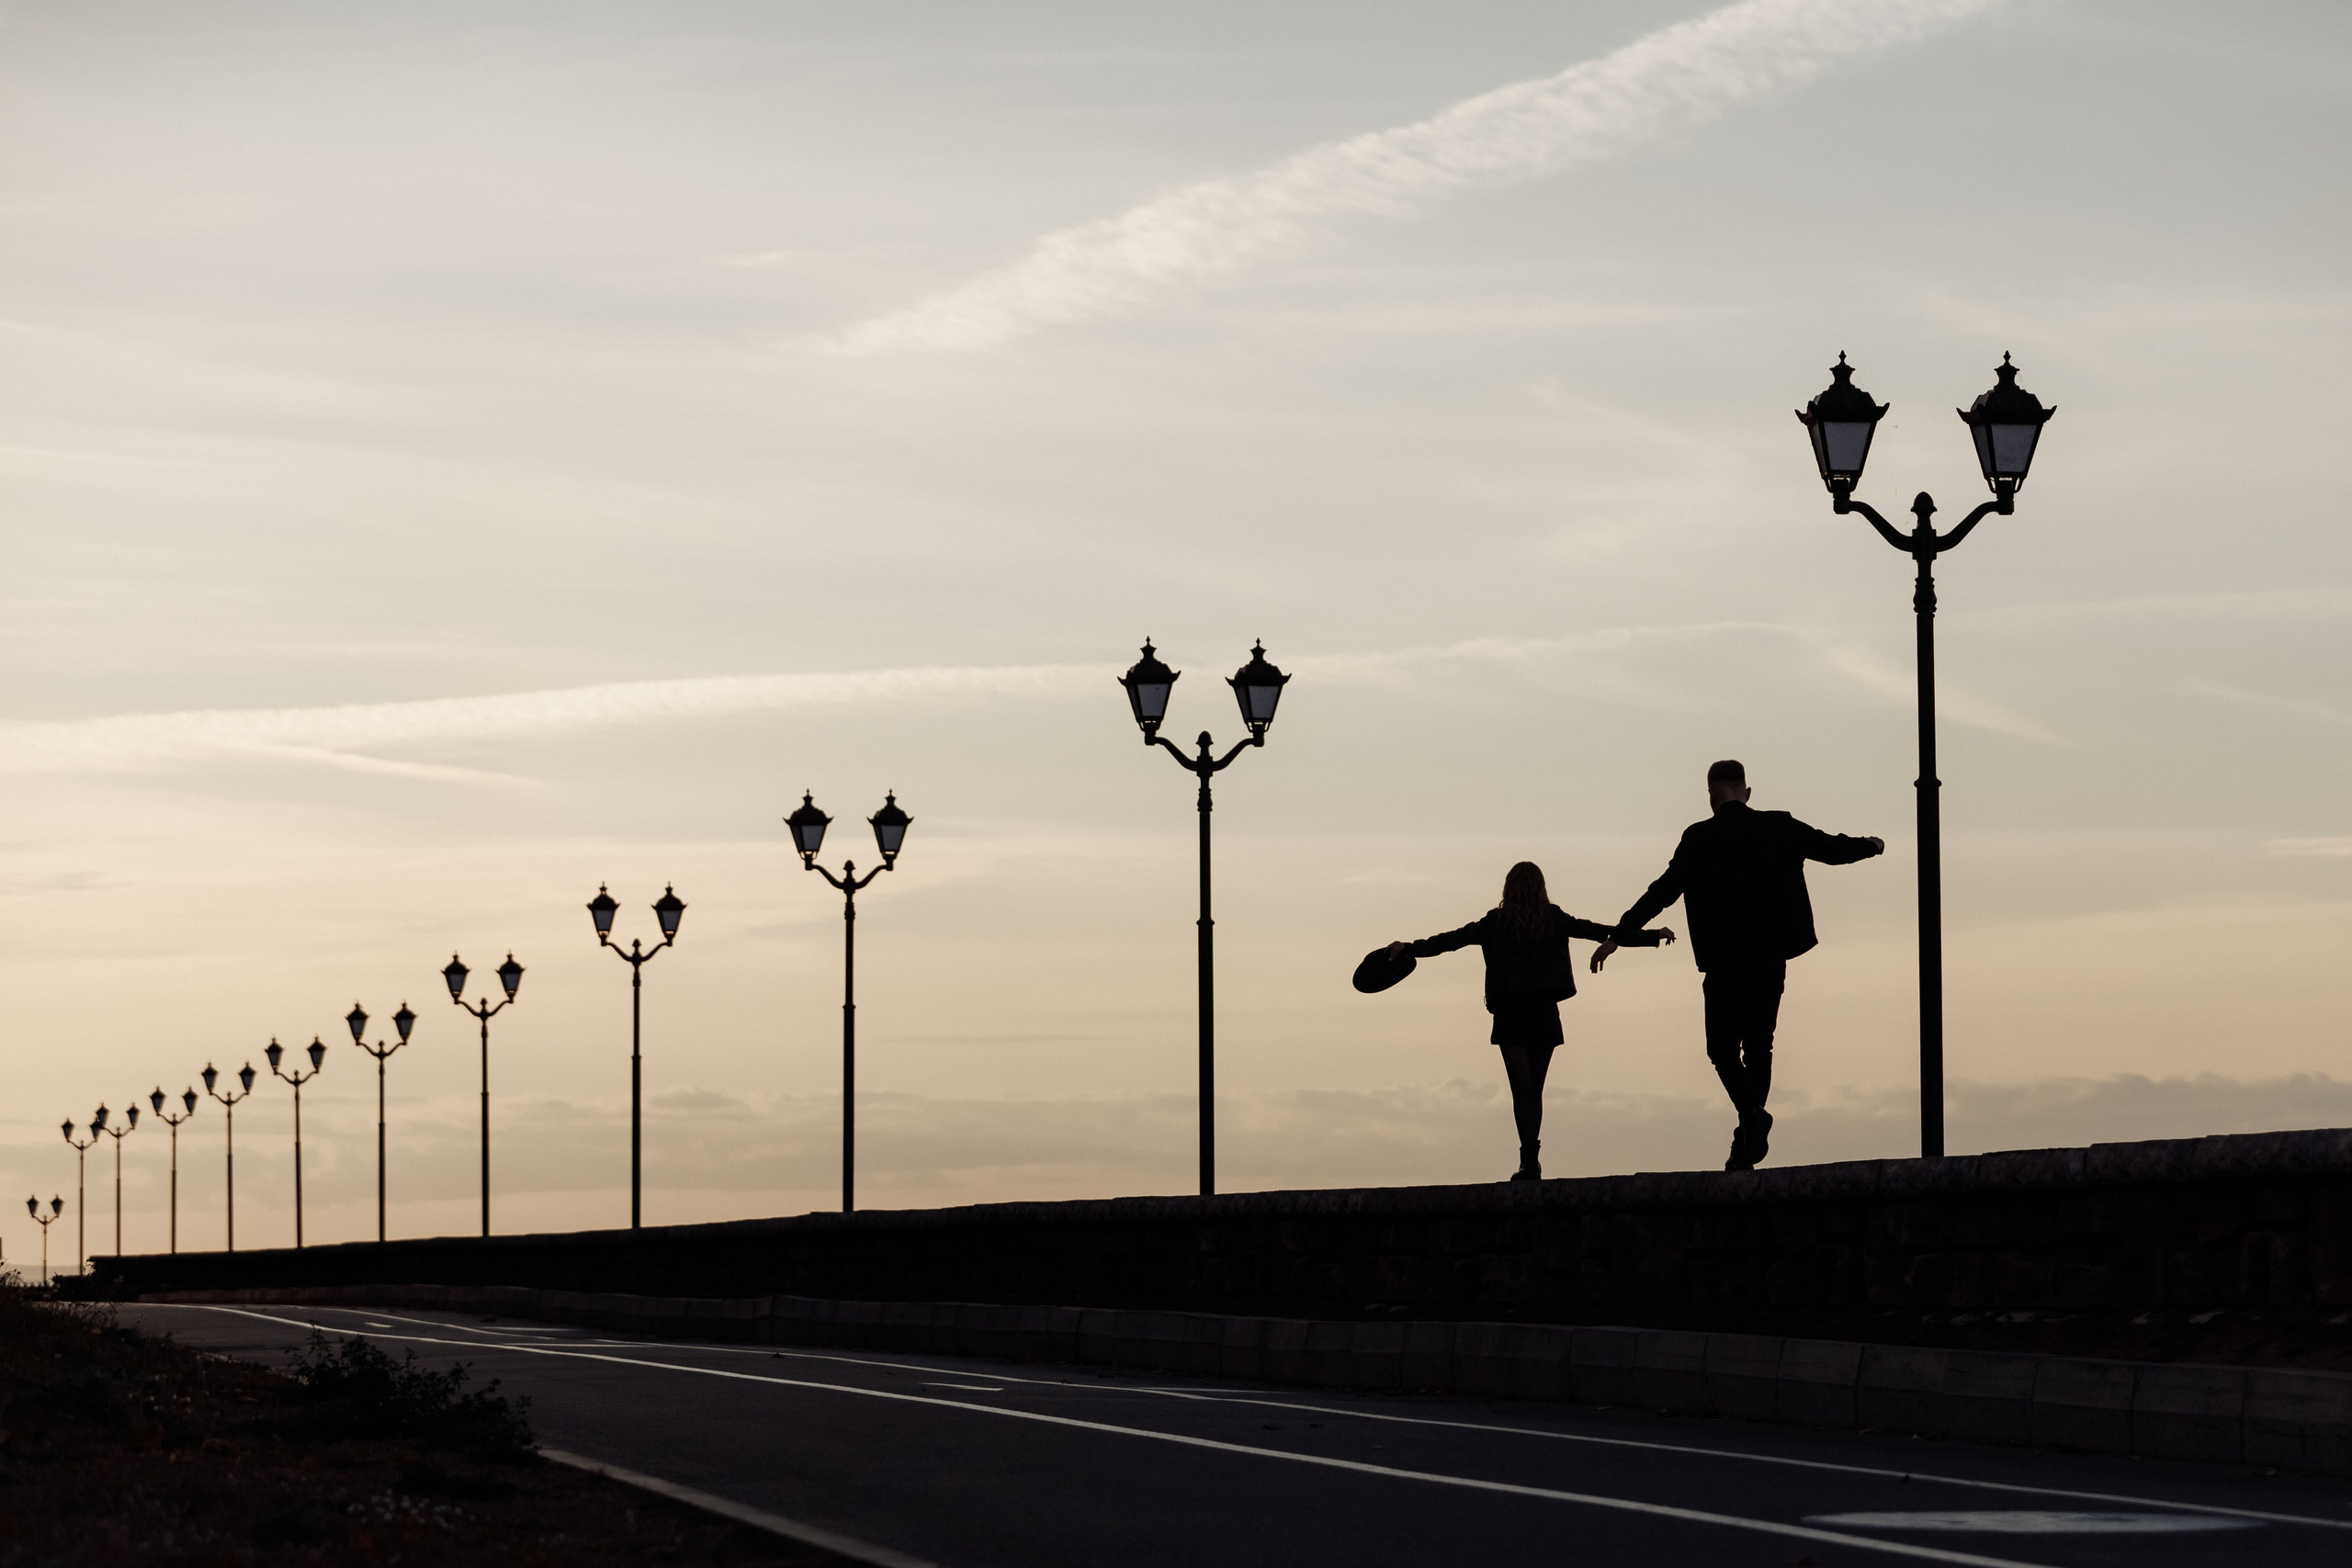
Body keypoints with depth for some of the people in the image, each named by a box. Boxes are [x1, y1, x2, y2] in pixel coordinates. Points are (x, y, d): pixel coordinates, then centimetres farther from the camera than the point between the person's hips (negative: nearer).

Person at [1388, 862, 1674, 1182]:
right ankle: (1530, 1160, 11)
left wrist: (1411, 948, 5)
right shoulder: (1555, 920, 4)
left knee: (1522, 1089, -5)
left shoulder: (1495, 923, 0)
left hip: (1510, 1012, -2)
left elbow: (1452, 939, -1)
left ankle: (1529, 1159, -16)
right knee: (1535, 1090, 10)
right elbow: (1600, 932, 7)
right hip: (1545, 1012, 2)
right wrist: (1653, 936, 13)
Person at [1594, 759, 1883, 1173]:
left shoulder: (1700, 838, -6)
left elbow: (1665, 890, -9)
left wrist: (1617, 937, -5)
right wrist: (1870, 846, 33)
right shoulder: (1779, 828, 3)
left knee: (1723, 1048, 5)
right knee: (1758, 1046, 12)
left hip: (1726, 963, -4)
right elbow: (1833, 849, 10)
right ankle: (1747, 1146, 10)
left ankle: (1752, 1113, -23)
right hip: (1772, 960, 4)